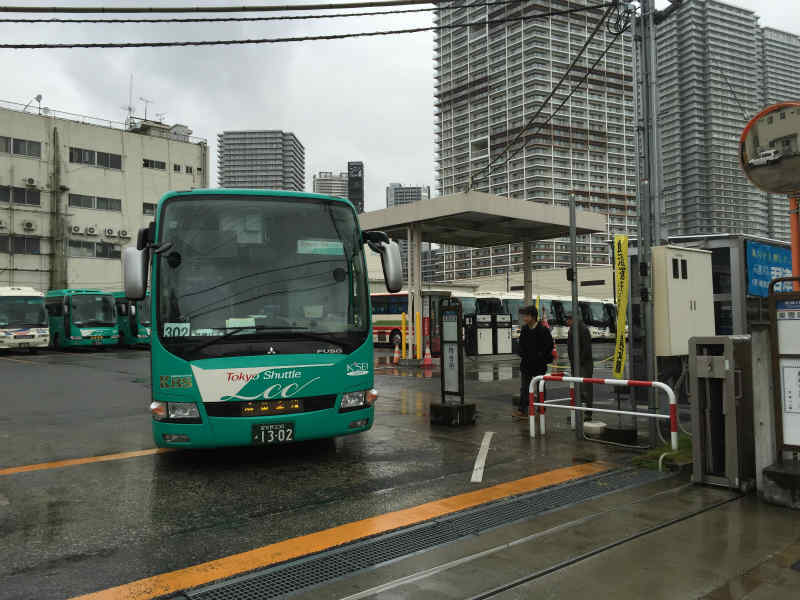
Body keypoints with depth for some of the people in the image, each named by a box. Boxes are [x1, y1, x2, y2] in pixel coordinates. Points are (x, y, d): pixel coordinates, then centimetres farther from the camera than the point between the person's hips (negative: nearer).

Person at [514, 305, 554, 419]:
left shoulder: (542, 330, -14)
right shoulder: (524, 329, 4)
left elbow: (549, 345, -12)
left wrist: (541, 356, -13)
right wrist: (522, 354, 2)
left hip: (539, 364, -5)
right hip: (526, 363, 5)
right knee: (524, 388, 1)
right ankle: (522, 410, 0)